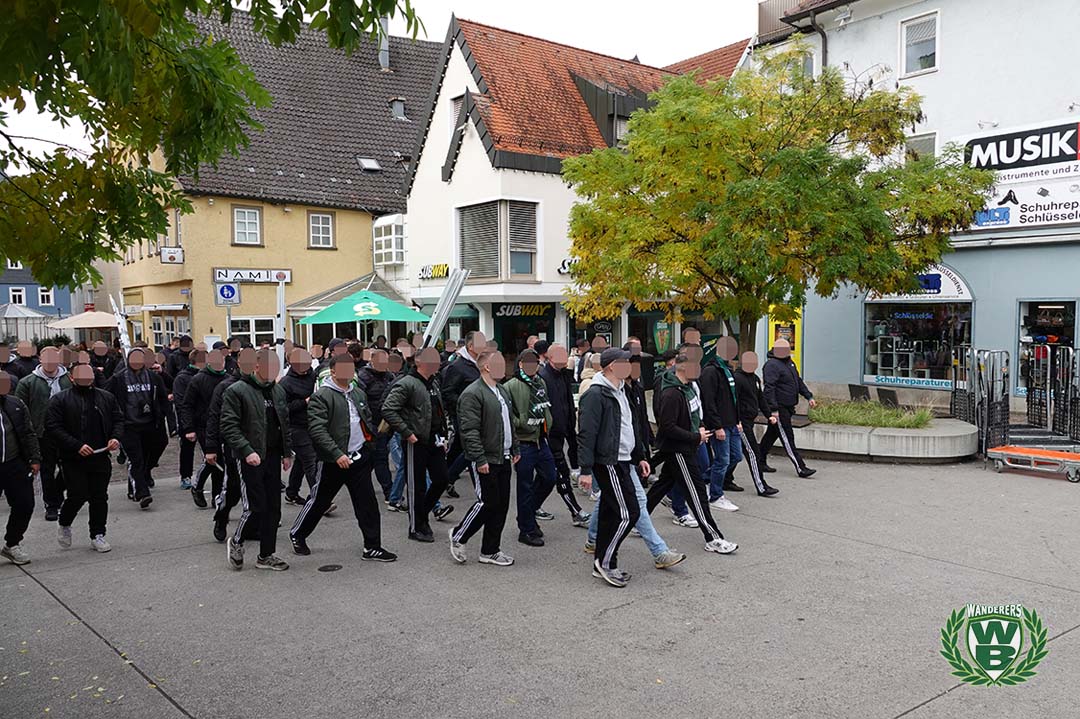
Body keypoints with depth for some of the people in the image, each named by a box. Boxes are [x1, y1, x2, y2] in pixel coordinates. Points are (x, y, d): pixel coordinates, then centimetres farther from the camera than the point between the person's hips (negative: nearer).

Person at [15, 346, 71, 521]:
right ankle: (51, 506, 18)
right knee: (47, 472, 7)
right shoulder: (28, 382, 0)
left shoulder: (69, 380, 6)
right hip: (43, 435, -1)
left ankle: (57, 497, 29)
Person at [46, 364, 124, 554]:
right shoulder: (60, 400, -2)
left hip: (101, 458, 3)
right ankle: (64, 524, 25)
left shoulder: (106, 398, 9)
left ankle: (97, 535, 18)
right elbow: (53, 428, -8)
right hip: (73, 460, -3)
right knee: (78, 495, -5)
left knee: (100, 497, 6)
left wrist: (116, 437, -6)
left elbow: (118, 419, 14)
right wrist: (77, 446, -17)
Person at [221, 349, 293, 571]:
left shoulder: (278, 391, 12)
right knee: (255, 507, -7)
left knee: (273, 508, 7)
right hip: (250, 459, -6)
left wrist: (287, 453, 11)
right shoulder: (237, 391, -9)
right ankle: (236, 542, 20)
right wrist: (247, 451, -22)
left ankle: (266, 555, 18)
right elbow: (229, 426, -14)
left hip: (273, 457, 6)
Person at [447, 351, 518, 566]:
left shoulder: (503, 391, 16)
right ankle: (458, 536, 18)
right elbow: (470, 431, -20)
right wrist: (480, 459, -23)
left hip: (503, 459, 9)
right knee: (487, 502, -4)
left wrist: (514, 449, 21)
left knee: (501, 505, 9)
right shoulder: (472, 394, -14)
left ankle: (490, 550, 20)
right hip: (486, 460, -9)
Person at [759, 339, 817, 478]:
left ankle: (760, 461, 26)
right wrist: (773, 409, -27)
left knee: (771, 434, 16)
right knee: (787, 438, -5)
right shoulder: (772, 365, -15)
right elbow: (769, 388, -22)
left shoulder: (790, 363, 16)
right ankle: (801, 468, -4)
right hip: (779, 408, -10)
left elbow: (799, 382, 26)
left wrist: (809, 397, 20)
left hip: (788, 407, 10)